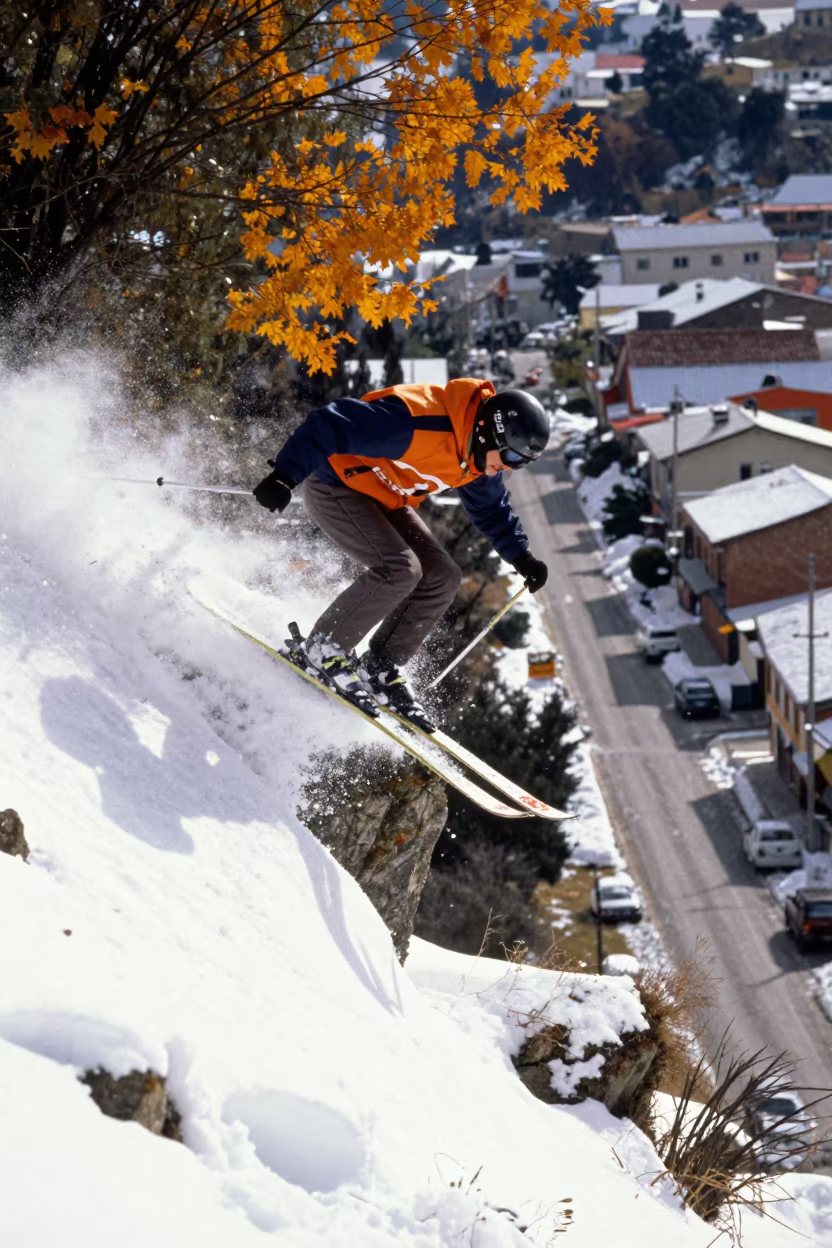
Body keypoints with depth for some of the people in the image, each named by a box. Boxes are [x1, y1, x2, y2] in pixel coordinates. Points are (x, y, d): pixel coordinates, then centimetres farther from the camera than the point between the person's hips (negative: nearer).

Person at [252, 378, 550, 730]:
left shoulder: (480, 456, -5)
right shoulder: (417, 420, -33)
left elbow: (492, 509, 17)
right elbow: (330, 425, -34)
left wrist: (521, 556, 10)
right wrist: (284, 476, -39)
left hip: (384, 501, 9)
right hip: (335, 486, -9)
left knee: (442, 577, -2)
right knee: (400, 569, -25)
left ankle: (380, 669, 7)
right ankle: (325, 649, -8)